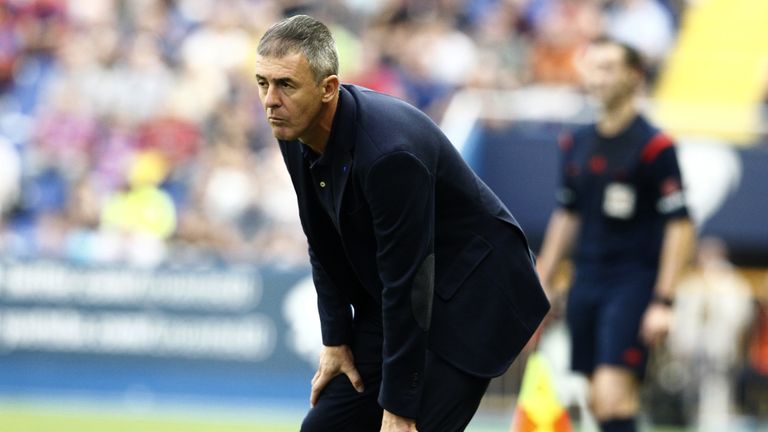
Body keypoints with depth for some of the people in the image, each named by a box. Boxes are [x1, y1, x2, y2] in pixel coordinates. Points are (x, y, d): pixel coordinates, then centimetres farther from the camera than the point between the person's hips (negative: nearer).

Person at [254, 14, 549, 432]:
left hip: (474, 297, -9)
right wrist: (336, 339, 3)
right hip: (392, 297, 9)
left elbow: (408, 284, -29)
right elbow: (325, 246, 6)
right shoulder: (297, 134, -8)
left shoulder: (387, 151, -34)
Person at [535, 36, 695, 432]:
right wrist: (540, 286, 18)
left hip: (633, 284, -6)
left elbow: (680, 226, -11)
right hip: (586, 282, 7)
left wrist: (663, 302, -16)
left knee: (613, 397, -17)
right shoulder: (575, 144, 10)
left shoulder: (654, 147, -10)